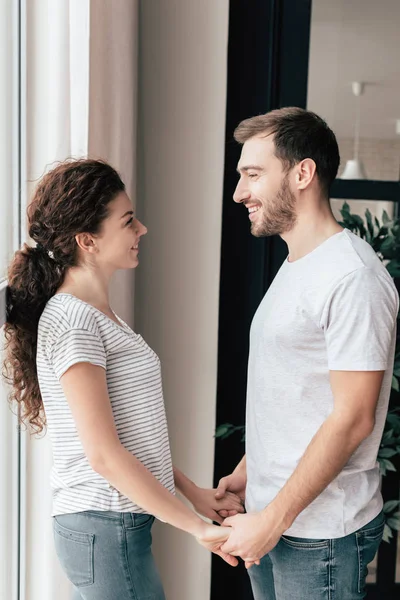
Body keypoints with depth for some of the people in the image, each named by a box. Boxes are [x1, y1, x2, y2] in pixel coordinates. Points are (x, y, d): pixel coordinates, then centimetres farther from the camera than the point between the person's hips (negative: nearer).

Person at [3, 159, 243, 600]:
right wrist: (197, 527, -16)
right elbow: (104, 454, -21)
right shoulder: (71, 320, -19)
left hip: (108, 524, 9)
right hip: (105, 529, -9)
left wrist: (193, 492, 9)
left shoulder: (96, 314, 10)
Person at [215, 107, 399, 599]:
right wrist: (246, 472, 14)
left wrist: (275, 519, -18)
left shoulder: (352, 277, -18)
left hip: (320, 533, -8)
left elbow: (352, 419, -21)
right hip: (270, 519, 8)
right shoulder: (293, 267, 11)